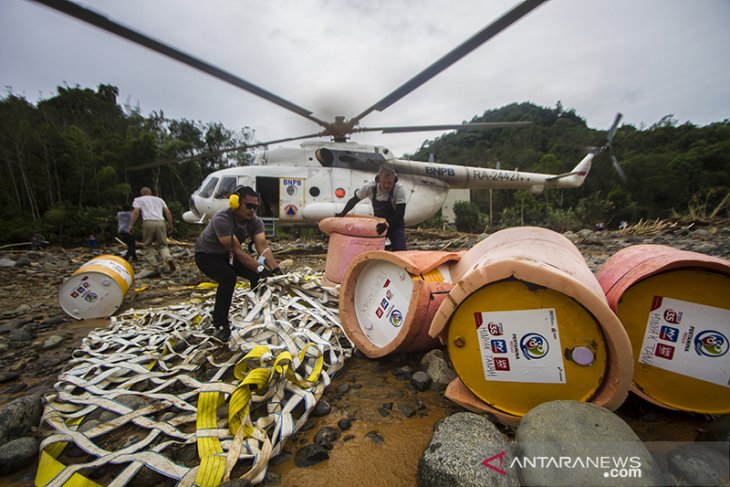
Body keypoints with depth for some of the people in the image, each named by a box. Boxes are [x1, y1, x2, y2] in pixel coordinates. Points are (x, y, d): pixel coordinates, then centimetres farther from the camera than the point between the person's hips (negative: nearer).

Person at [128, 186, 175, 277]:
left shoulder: (138, 199, 18)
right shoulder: (159, 199, 27)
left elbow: (136, 212, 2)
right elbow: (168, 212, 17)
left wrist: (131, 225, 0)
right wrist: (170, 225, 19)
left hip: (148, 222, -2)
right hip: (160, 222, 2)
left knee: (148, 246, 7)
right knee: (162, 244, 9)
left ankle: (153, 266, -1)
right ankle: (168, 258, -19)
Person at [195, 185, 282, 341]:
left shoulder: (255, 221, -17)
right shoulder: (221, 219, -35)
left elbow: (263, 247, -27)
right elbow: (237, 251, -38)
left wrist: (276, 269, -41)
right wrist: (261, 269, -42)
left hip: (228, 255, 6)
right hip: (207, 255, -6)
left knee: (258, 275, -11)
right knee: (228, 277, -32)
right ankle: (220, 325, -18)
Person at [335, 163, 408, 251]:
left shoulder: (399, 189, -25)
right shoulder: (370, 187, -18)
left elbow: (400, 213, -26)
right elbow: (354, 200, -5)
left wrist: (387, 225, -40)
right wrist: (343, 213, -16)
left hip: (395, 224, -2)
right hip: (379, 224, 2)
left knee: (400, 251, -15)